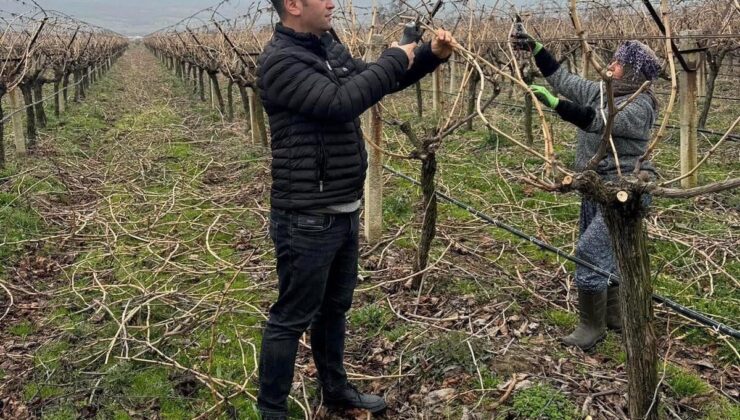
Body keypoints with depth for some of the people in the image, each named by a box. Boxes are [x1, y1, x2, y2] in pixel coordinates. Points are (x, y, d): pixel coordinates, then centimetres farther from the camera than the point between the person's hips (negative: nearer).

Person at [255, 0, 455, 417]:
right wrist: (395, 58, -17)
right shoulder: (281, 61, -18)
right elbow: (341, 102, -29)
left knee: (335, 307, 22)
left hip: (344, 211, 9)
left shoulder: (330, 49, 9)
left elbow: (376, 81, 19)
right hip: (308, 219, -9)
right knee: (292, 318, 3)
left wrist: (431, 55, 4)